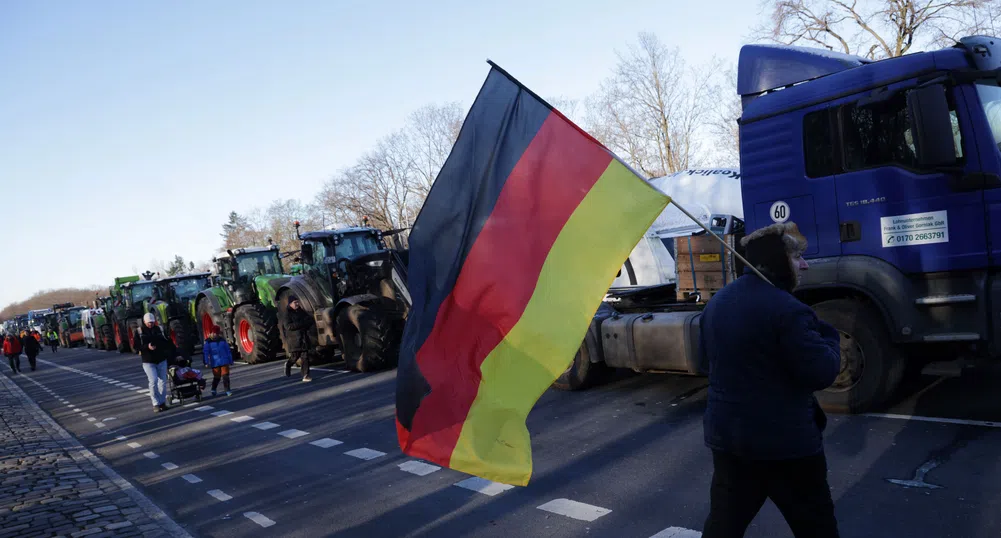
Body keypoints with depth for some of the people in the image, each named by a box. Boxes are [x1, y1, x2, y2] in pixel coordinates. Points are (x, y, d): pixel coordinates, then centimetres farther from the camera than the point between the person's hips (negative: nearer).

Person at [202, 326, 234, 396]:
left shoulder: (223, 341, 7)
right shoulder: (208, 342, -2)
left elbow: (228, 351, 12)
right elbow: (205, 352, -5)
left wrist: (230, 361, 12)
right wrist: (206, 362, -11)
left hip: (224, 362, 2)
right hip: (215, 363, -2)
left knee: (225, 376, -5)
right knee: (217, 377, 8)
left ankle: (227, 390, -3)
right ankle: (213, 389, 30)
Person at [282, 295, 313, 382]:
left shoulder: (301, 311, 11)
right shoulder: (288, 314, -5)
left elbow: (310, 320, 14)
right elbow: (288, 326, -18)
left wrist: (305, 322, -8)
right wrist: (301, 323, -21)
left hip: (304, 338, 4)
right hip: (294, 340, -4)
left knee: (305, 358, -3)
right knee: (295, 357, 4)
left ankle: (305, 376, -2)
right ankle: (288, 365, 37)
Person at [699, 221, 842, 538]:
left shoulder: (716, 303, 6)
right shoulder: (787, 309, -21)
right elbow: (821, 373, -19)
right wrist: (829, 338, -1)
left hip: (726, 434, 7)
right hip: (785, 441, -7)